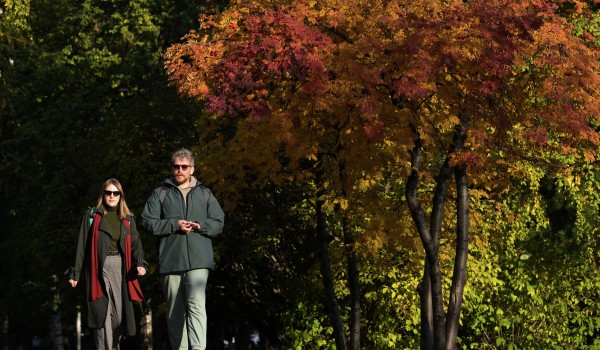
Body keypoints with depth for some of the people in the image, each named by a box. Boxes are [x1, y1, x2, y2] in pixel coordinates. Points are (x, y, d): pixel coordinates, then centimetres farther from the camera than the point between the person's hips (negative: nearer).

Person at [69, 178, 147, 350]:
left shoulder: (128, 219, 17)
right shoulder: (91, 216, 10)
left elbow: (136, 244, 5)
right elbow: (82, 245, 8)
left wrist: (140, 263, -14)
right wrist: (75, 273, 3)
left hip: (122, 269, 3)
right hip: (100, 269, -3)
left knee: (120, 313, 0)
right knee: (103, 313, -12)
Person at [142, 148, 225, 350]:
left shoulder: (205, 194, 15)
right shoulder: (160, 194, 11)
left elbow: (218, 223, 11)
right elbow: (148, 221, 1)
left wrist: (200, 225, -9)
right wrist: (175, 225, -11)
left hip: (198, 260, -1)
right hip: (170, 262, 1)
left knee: (196, 305, -19)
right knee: (175, 312, 6)